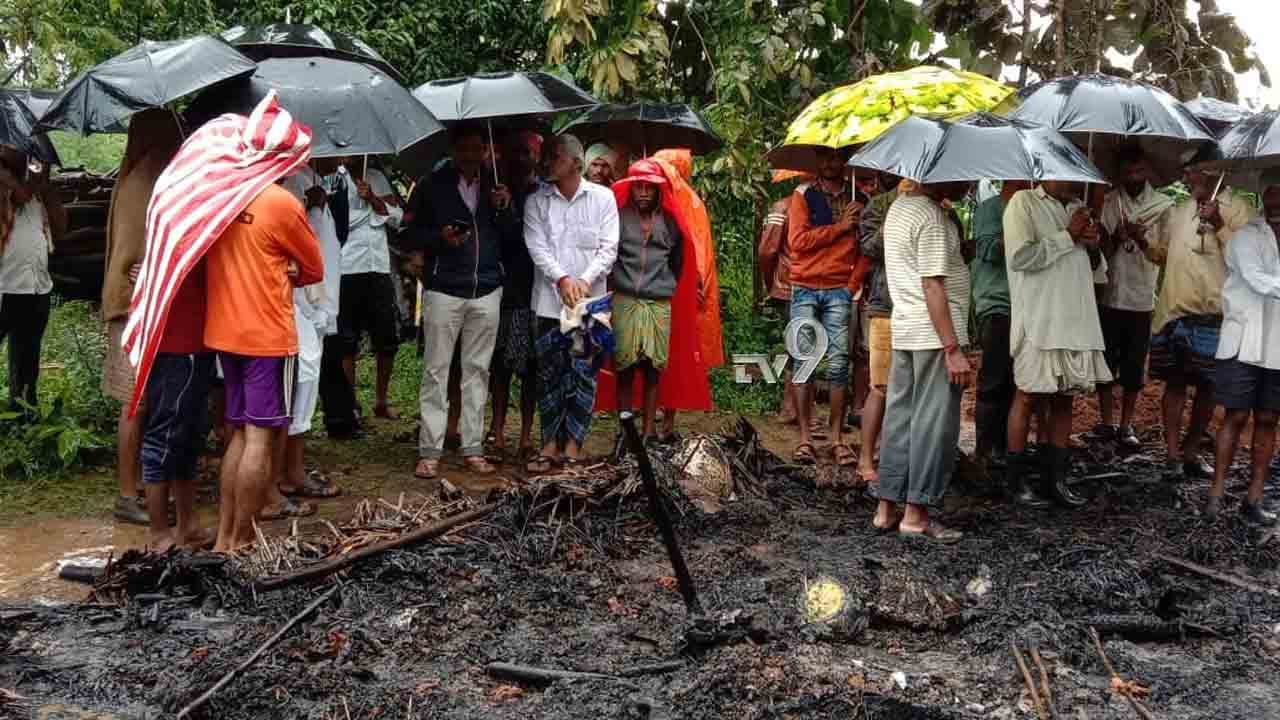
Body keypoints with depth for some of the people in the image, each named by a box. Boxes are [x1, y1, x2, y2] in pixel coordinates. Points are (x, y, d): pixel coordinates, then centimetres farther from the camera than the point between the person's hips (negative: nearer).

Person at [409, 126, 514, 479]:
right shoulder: (436, 185, 4)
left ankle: (473, 449, 12)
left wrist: (503, 209, -8)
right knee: (436, 370, -3)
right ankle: (430, 451, 1)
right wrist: (440, 236, -13)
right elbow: (415, 229, 6)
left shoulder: (495, 185, 11)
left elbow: (513, 236, 10)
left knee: (477, 370, 6)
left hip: (487, 290, 3)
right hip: (444, 289, -2)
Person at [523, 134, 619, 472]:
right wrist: (562, 279, -15)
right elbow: (537, 246, -2)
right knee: (550, 373, 5)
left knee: (584, 374, 0)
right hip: (550, 301, 1)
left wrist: (586, 280, -14)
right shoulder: (537, 202, 8)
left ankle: (573, 445, 8)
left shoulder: (602, 197, 4)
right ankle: (550, 443, 14)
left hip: (590, 301, -1)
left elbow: (609, 247, -1)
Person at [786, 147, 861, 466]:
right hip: (805, 288, -1)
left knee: (838, 365, -1)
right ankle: (805, 437, 4)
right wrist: (839, 227, -7)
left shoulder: (856, 200, 12)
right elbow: (798, 240, -6)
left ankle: (837, 438, 4)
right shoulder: (804, 195, 7)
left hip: (840, 290, 1)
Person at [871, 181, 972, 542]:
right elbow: (933, 286, -20)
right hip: (934, 335, -9)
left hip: (904, 332, 9)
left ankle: (887, 507, 17)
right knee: (934, 423, -2)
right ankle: (916, 514, 2)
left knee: (900, 418, 12)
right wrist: (953, 349, -20)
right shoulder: (933, 217, -15)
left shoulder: (899, 207, 15)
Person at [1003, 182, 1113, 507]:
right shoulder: (1023, 202, -4)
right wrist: (1068, 236, -11)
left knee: (1064, 398, 8)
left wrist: (1093, 247, 1)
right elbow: (1020, 257, -17)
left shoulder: (1078, 210, 18)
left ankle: (1055, 477, 15)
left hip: (1076, 320, 7)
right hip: (1037, 320, -7)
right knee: (1028, 396, 0)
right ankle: (1017, 478, 9)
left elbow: (1096, 271, 22)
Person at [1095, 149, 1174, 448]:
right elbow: (1102, 251, 0)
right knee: (1106, 364, 6)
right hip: (1110, 296, 0)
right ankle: (1107, 424, 16)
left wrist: (1141, 240, -23)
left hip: (1143, 299, 0)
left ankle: (1126, 426, 16)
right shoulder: (1108, 203, 0)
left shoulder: (1163, 205, 0)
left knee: (1134, 368, 6)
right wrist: (1115, 238, -21)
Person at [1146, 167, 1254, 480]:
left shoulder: (1238, 209, -3)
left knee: (1207, 385, 6)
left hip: (1213, 314, -4)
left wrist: (1219, 226, -21)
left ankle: (1191, 451, 19)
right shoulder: (1179, 211, 14)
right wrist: (1142, 241, 4)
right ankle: (1172, 453, 7)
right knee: (1175, 382, 4)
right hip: (1174, 311, 4)